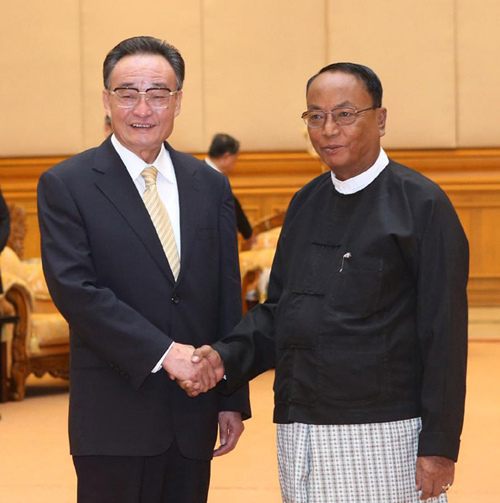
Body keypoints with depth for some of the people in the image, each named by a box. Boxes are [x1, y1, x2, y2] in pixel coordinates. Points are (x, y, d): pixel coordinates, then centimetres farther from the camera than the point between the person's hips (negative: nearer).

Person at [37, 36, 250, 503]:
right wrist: (163, 352, -19)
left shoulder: (211, 187, 11)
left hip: (193, 415, 4)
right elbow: (73, 288, -13)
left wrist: (233, 400, 9)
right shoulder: (65, 185, -3)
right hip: (115, 419, -4)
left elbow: (228, 300, 12)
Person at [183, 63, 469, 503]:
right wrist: (227, 358, -2)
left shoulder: (421, 203, -6)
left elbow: (445, 334, -9)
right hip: (299, 434, 6)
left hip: (384, 435, -6)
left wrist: (439, 448, -13)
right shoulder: (306, 204, 14)